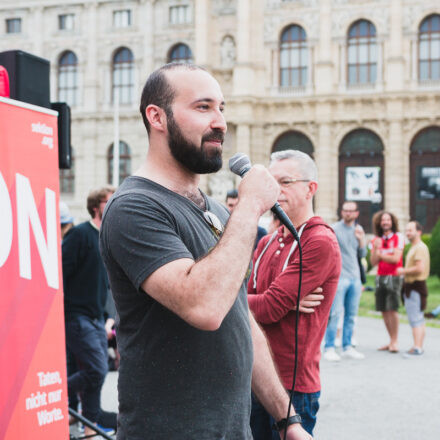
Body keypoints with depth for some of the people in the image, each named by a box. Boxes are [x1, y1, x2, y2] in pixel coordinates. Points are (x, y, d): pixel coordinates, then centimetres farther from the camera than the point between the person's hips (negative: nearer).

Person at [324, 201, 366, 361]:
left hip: (355, 277, 6)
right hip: (339, 277, -6)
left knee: (351, 314, 8)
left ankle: (347, 347, 16)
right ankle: (329, 348, -7)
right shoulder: (334, 229, -4)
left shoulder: (359, 230, 13)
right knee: (335, 313, -10)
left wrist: (361, 241, -3)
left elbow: (362, 255, 15)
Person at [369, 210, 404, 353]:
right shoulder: (377, 240, 13)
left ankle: (395, 341, -6)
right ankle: (391, 341, 11)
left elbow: (396, 258, -10)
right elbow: (373, 262, 7)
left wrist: (380, 254, -1)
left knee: (392, 309, -12)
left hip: (393, 277, -5)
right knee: (384, 311, 3)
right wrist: (376, 248, -8)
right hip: (380, 277, 5)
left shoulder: (398, 237, -1)